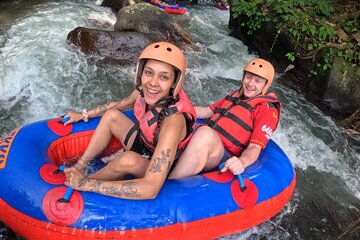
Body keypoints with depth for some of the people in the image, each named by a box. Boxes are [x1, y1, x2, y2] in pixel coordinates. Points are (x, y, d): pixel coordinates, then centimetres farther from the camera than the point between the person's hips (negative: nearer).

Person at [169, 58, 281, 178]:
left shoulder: (267, 110, 0)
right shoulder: (234, 96, 20)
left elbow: (255, 147, -10)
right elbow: (206, 112, 25)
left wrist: (242, 162, -33)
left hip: (224, 157, -7)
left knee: (205, 133, -39)